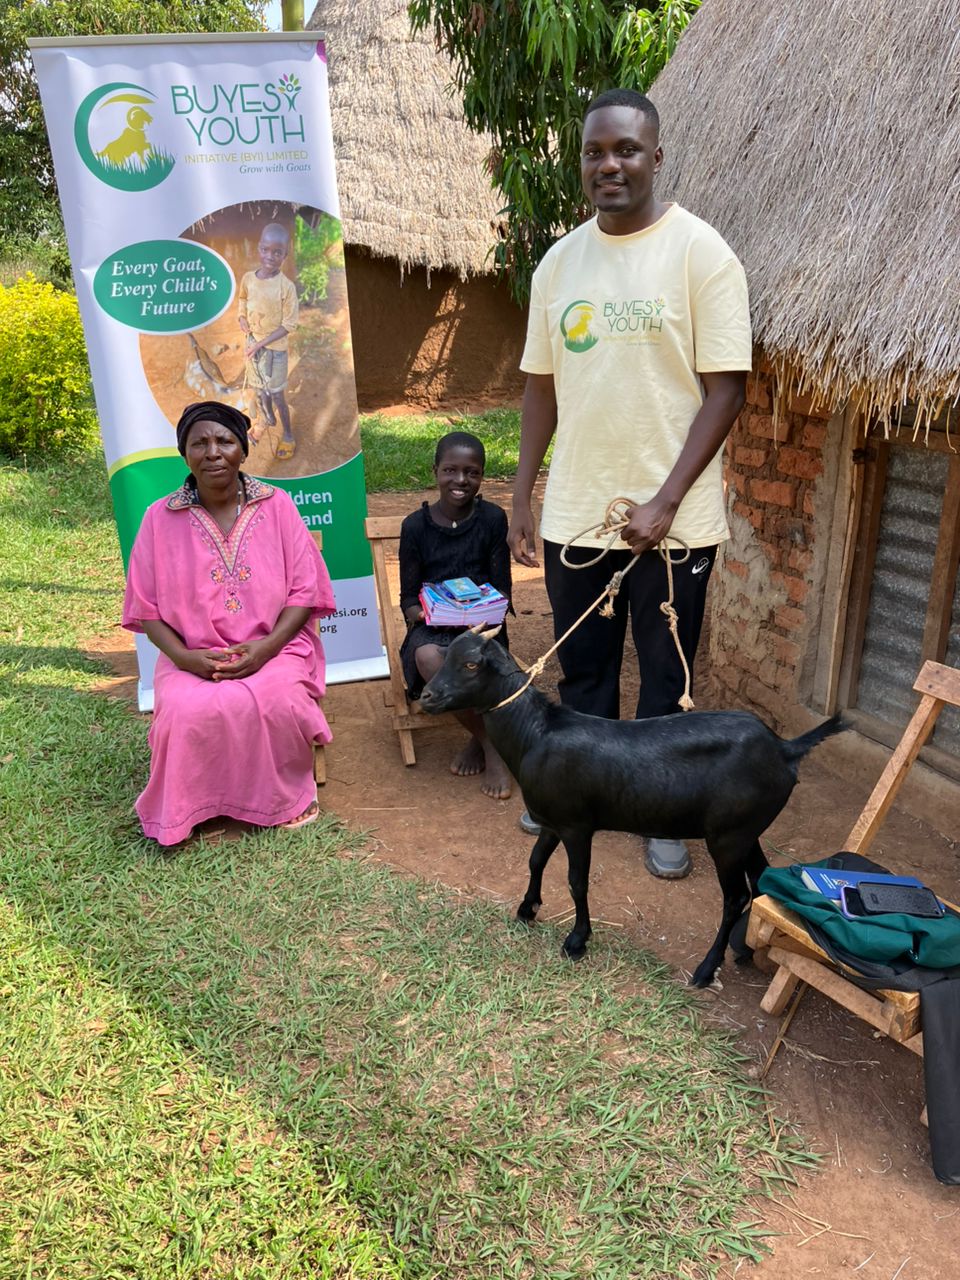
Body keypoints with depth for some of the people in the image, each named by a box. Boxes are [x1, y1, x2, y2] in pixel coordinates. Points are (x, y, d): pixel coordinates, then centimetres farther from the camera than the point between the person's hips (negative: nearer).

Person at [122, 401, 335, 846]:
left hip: (275, 648, 0)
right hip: (194, 656, 1)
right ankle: (195, 809, -2)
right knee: (188, 712, -30)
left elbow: (304, 591, -1)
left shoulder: (277, 505, 2)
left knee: (275, 702, -31)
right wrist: (182, 657, -14)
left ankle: (285, 796, -2)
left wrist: (265, 648, -16)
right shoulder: (160, 518, 2)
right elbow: (146, 607, 4)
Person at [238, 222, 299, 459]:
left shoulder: (286, 287, -23)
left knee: (276, 394, 6)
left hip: (275, 348, -5)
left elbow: (289, 324, -18)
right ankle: (265, 419, 46)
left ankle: (288, 434, 24)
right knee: (259, 387, 22)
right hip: (252, 343, 5)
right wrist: (242, 318, -5)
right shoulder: (247, 278, -8)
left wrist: (262, 343, -21)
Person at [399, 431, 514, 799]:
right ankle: (490, 743, -16)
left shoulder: (492, 519, 3)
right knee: (427, 657, -35)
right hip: (431, 628, 1)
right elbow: (409, 597, 6)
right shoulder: (416, 525, 3)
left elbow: (502, 589, 4)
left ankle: (479, 739, -9)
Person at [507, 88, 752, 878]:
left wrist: (665, 500, -17)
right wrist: (522, 497, 9)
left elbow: (726, 389, -10)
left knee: (665, 677, 9)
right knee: (583, 666, 16)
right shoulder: (559, 263, 8)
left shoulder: (700, 252, -7)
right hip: (575, 512, 4)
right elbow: (542, 386, 12)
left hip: (672, 517, -4)